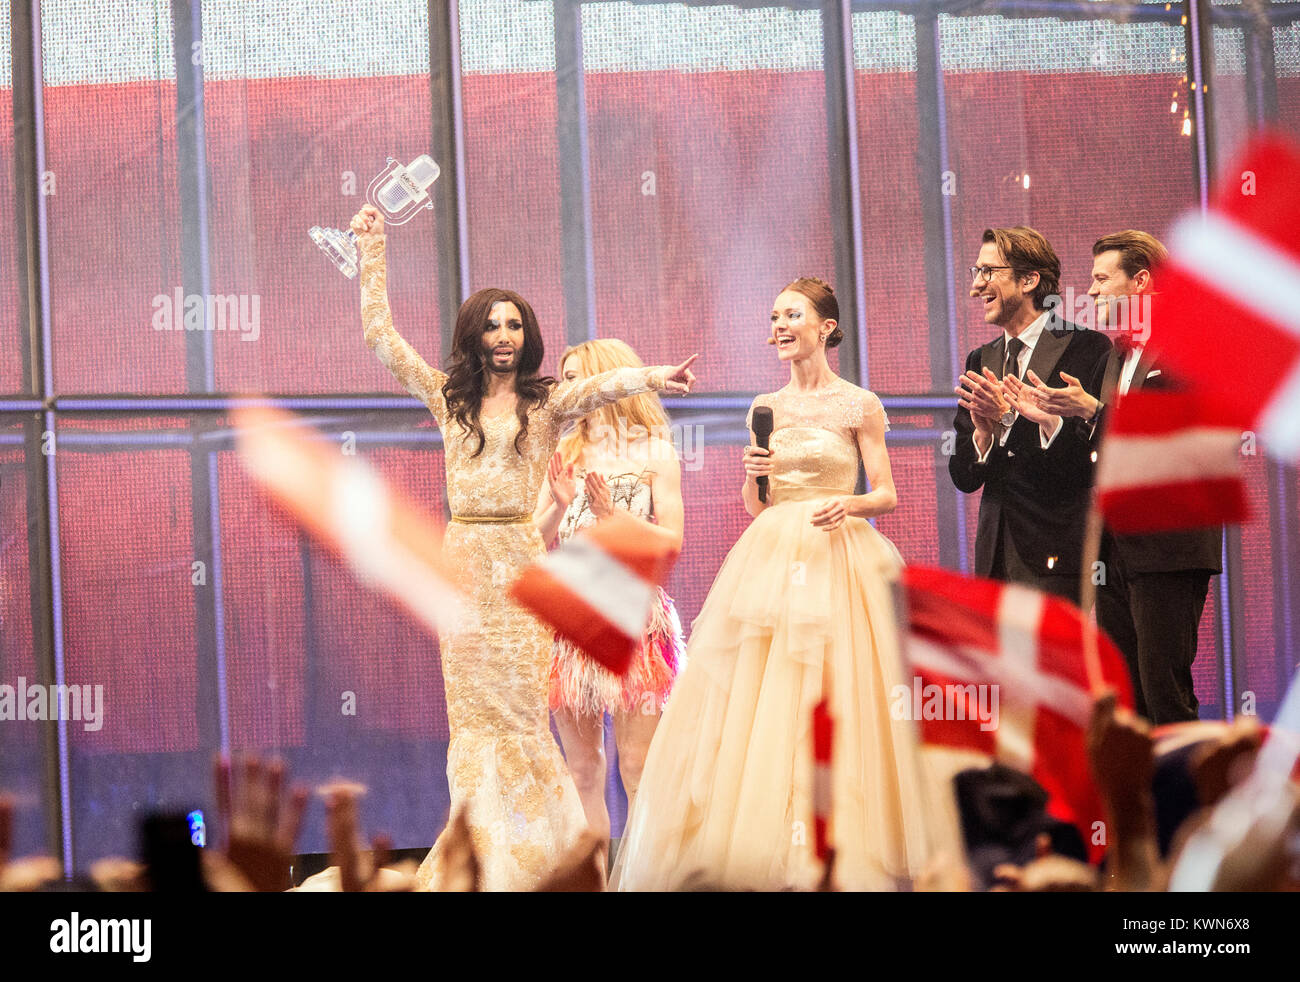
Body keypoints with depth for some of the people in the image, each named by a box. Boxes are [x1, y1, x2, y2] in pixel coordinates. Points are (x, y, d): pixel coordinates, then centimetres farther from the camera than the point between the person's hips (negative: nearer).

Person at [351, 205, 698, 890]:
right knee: (474, 712, 3)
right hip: (464, 563, 3)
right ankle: (484, 855, 8)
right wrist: (372, 253, 11)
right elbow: (381, 337, 12)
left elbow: (600, 385, -16)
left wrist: (650, 377, -36)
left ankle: (525, 856, 6)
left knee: (516, 713, -2)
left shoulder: (546, 403, 3)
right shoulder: (450, 397, 11)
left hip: (518, 563, -3)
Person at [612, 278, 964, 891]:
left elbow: (888, 495, 2)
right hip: (769, 560, 4)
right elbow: (753, 507, 16)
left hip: (838, 561, -4)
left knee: (835, 707, -9)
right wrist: (755, 477, -5)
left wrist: (851, 503, -18)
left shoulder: (859, 405, 2)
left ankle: (844, 856, -3)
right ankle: (753, 848, 0)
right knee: (756, 709, -3)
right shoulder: (765, 409, 14)